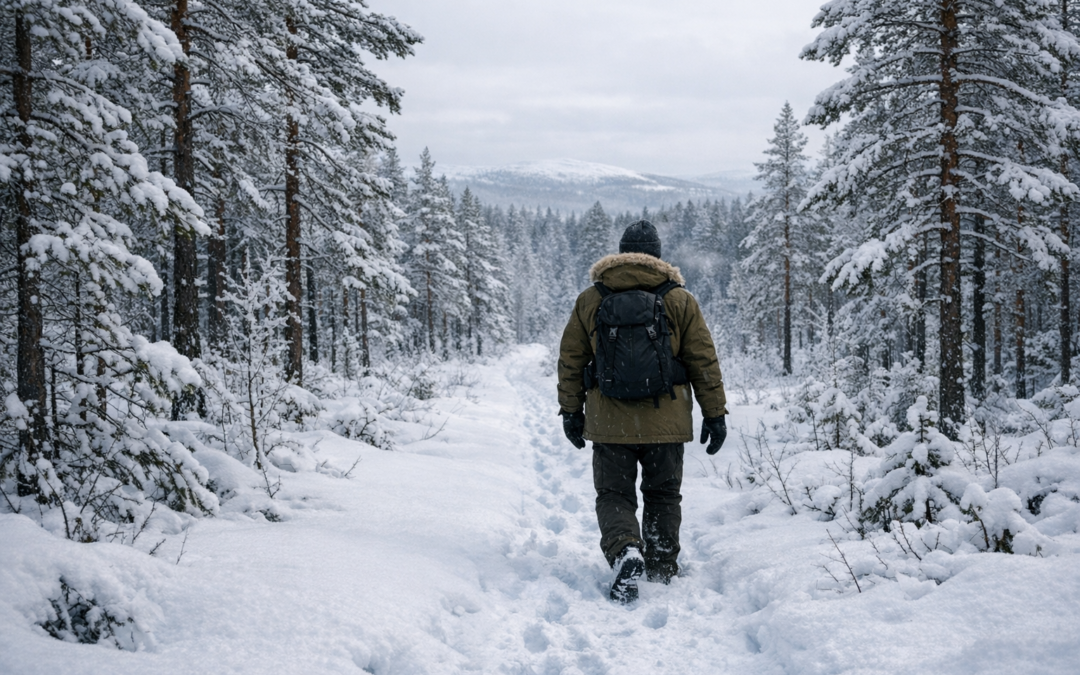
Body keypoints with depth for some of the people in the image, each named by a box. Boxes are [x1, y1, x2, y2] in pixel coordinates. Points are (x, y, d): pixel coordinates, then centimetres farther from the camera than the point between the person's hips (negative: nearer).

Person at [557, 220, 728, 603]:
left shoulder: (589, 300, 3)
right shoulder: (680, 301, 1)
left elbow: (570, 360, 6)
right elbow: (704, 362, 2)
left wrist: (571, 410, 15)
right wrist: (715, 413, 8)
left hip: (609, 423, 0)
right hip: (665, 423, 1)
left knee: (614, 496, 6)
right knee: (663, 497, 16)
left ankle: (625, 552, -20)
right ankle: (662, 572, 20)